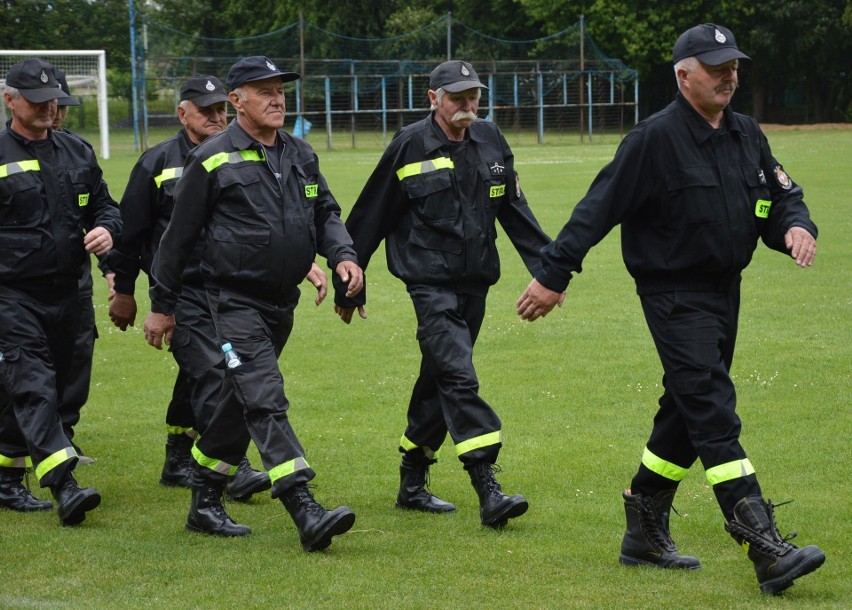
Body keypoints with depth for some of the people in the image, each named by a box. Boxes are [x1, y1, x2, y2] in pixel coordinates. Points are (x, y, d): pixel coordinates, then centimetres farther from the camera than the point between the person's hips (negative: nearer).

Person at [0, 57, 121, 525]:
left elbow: (104, 205, 20)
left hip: (66, 294, 6)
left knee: (44, 390, 11)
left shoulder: (77, 153, 12)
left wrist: (107, 228, -2)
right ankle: (64, 487, -24)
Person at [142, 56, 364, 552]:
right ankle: (306, 514, -26)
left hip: (283, 303, 7)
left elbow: (325, 213, 17)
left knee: (242, 403, 15)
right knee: (266, 401, -17)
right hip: (236, 301, -7)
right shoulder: (213, 159, -7)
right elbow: (180, 235, -2)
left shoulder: (301, 155, 10)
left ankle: (206, 503, 28)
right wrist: (162, 306, 2)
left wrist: (343, 255, -5)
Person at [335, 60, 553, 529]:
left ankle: (412, 484, 26)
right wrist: (349, 285, 4)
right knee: (459, 378, -18)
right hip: (431, 282, -6)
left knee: (439, 380, 14)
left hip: (475, 282, 6)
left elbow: (515, 212, 17)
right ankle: (488, 492, -24)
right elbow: (370, 219, 0)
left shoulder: (490, 142, 8)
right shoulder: (409, 146, -7)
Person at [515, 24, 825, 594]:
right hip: (674, 295, -8)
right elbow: (599, 208, -13)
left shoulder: (748, 135, 9)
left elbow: (783, 194, 16)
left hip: (725, 290, 8)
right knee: (714, 413, -15)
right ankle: (767, 551, -22)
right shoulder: (655, 138, -13)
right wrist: (553, 275, -14)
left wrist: (796, 227, -8)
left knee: (688, 412, 16)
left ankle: (645, 531, 30)